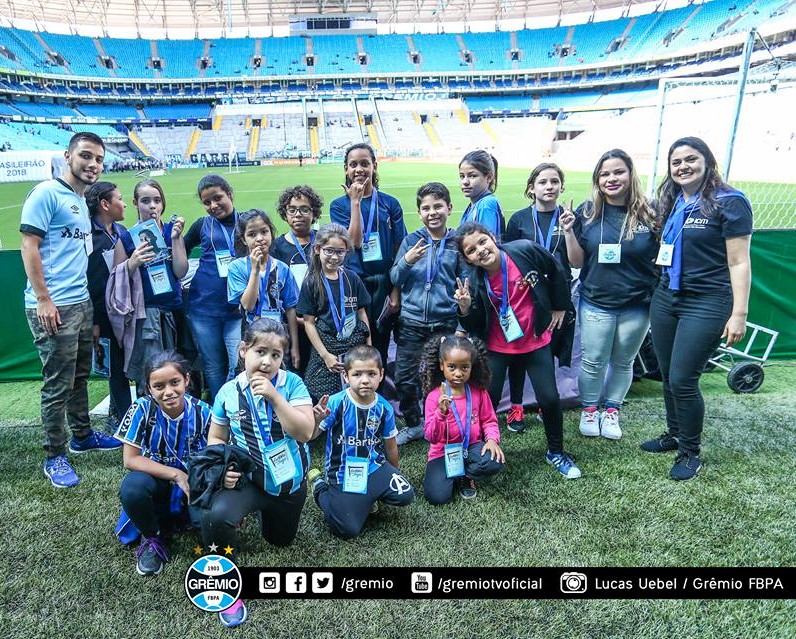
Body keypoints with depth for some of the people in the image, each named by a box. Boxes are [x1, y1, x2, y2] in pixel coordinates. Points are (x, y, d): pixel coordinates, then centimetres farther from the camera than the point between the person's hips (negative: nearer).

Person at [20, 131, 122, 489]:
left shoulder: (83, 202, 16)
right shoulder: (46, 193, -8)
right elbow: (29, 246, -13)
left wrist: (90, 300, 16)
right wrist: (43, 299, -18)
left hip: (82, 303, 8)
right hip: (53, 306, -8)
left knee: (79, 376, 18)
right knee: (58, 385, -1)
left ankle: (82, 435, 33)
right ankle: (55, 457, 12)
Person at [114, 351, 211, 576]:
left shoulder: (202, 412, -16)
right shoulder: (143, 408, -19)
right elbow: (130, 460, -18)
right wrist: (177, 475, -26)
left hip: (192, 484, 1)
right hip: (156, 481, 0)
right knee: (132, 486, -34)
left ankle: (181, 516, 11)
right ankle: (152, 537, -3)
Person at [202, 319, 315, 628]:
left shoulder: (292, 384, -16)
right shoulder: (229, 391, -11)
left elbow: (305, 432, -24)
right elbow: (216, 437, 2)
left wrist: (274, 396, -32)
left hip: (289, 480, 1)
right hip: (246, 478, -1)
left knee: (280, 540, 22)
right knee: (214, 516, -32)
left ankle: (265, 511, 56)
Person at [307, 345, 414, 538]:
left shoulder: (384, 408, -5)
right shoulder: (336, 402, -18)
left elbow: (390, 444, 9)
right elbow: (311, 435, -15)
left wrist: (395, 472, 21)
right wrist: (316, 420, -37)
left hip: (373, 466, 4)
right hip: (343, 473, -3)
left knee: (405, 495, -17)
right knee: (348, 530, -11)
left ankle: (369, 496, 15)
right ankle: (319, 485, 16)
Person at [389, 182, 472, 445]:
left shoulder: (458, 243, 2)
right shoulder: (411, 240, 4)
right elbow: (395, 279, 5)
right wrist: (407, 261, -14)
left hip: (445, 322, -1)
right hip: (411, 321, 1)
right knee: (404, 378, 4)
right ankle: (413, 424, 26)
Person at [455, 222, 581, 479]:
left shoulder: (526, 250, -18)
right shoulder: (475, 281, -16)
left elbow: (556, 272, 1)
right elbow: (475, 327, -10)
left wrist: (559, 306, 8)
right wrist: (465, 308, -29)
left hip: (536, 341, 0)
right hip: (497, 347, 0)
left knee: (549, 398, 0)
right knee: (487, 400, 0)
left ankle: (556, 452, 26)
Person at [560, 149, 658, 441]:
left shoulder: (648, 212, -6)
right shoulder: (587, 212, -4)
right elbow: (577, 262, -1)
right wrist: (569, 231, -14)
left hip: (637, 305, 0)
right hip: (596, 303, 0)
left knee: (623, 362, 15)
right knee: (593, 361, 7)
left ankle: (611, 411, 34)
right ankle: (589, 410, 29)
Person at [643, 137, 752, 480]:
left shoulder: (729, 202, -8)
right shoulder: (671, 203, 11)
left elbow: (739, 262, -11)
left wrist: (739, 314, -15)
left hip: (706, 304, -6)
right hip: (665, 298, 6)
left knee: (683, 380, -5)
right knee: (667, 376, 13)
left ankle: (691, 452, 15)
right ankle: (674, 434, 34)